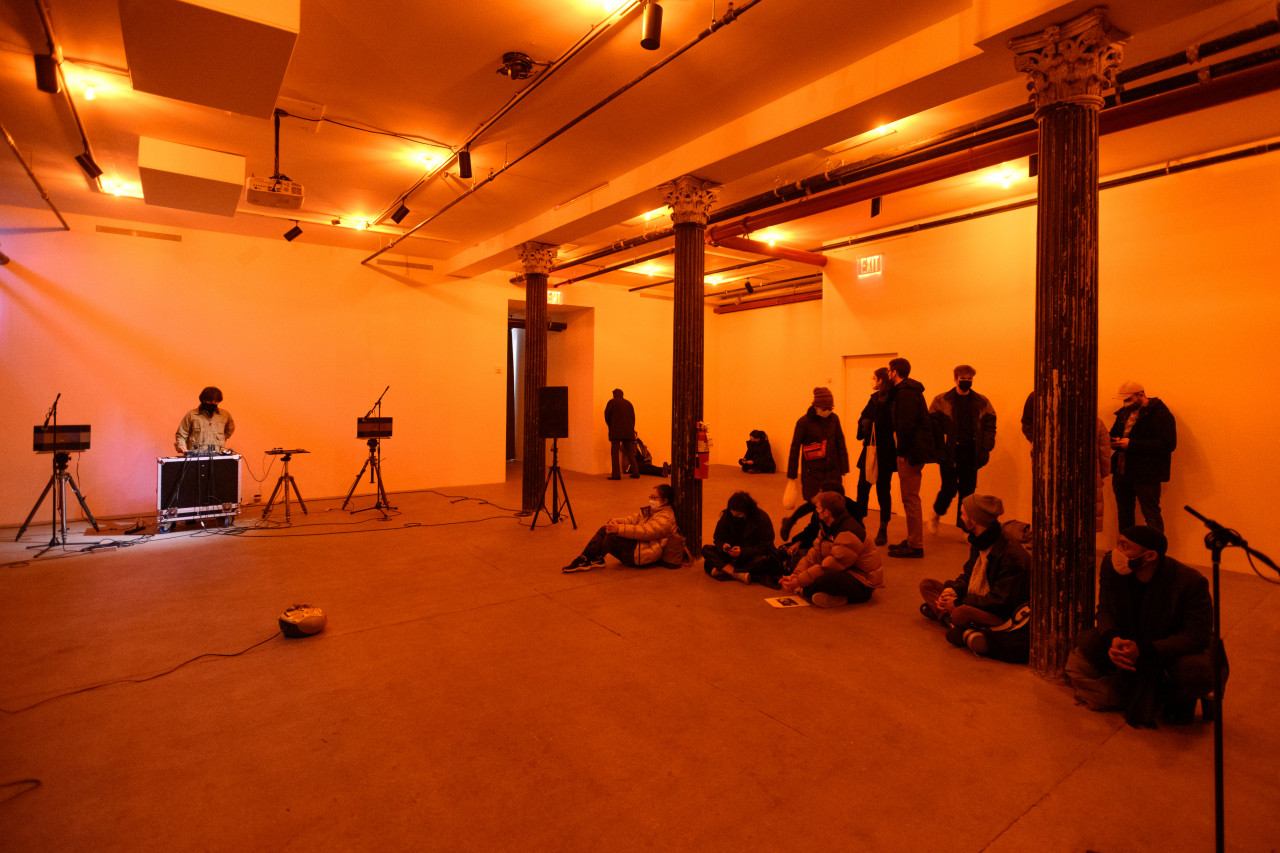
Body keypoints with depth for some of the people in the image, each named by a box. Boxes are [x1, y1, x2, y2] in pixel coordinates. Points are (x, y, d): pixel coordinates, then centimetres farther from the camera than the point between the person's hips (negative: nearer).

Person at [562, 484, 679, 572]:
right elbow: (633, 518, 9)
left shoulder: (666, 518, -14)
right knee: (604, 530, -6)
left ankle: (595, 559, -12)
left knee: (614, 534, -26)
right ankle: (585, 558, -18)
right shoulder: (649, 510, 19)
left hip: (643, 553, -10)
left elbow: (644, 532, -27)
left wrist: (619, 529, -29)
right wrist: (616, 521, -11)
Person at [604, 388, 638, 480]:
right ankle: (635, 473, 8)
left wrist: (610, 427, 13)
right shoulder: (628, 403, 16)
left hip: (616, 431, -5)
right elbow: (633, 418, 13)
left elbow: (607, 416, -1)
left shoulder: (611, 402, 3)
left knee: (615, 452, -5)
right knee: (630, 452, 11)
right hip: (628, 432, 5)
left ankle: (616, 474, -11)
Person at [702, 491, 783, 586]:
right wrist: (722, 546, -22)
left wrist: (743, 551, -29)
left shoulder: (762, 518, -16)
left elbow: (765, 547, -16)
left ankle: (723, 568, -32)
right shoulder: (726, 516, -6)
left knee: (766, 560, -38)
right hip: (732, 554, 3)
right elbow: (717, 538, 3)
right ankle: (738, 574, -34)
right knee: (706, 549, -18)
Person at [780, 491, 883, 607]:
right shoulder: (830, 528, 9)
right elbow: (815, 553, 2)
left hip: (862, 584, -10)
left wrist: (799, 581, -22)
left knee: (824, 580, -38)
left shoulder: (849, 533, -24)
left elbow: (829, 566, -26)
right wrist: (796, 574, -12)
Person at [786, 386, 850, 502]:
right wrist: (791, 476, -1)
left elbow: (841, 445, 13)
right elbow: (795, 449, -2)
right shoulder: (804, 422, -7)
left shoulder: (834, 419, 5)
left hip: (833, 472, 4)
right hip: (812, 474, -4)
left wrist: (844, 469, 10)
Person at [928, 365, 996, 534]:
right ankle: (935, 515, 23)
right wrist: (939, 449, -12)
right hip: (949, 452, -3)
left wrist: (985, 448, -1)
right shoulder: (941, 401, 0)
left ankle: (963, 526, 17)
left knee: (968, 490, 5)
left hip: (970, 454, 3)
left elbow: (990, 426, 10)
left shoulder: (982, 403, 9)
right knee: (949, 488, -4)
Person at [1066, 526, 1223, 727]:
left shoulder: (1191, 582, -25)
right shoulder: (1111, 565, -14)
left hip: (1177, 650, -3)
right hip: (1128, 643, 3)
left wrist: (1143, 650, -36)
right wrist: (1113, 639, -29)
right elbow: (1105, 611, -5)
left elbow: (1197, 635, -25)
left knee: (1198, 673, -37)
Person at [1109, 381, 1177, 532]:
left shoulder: (1160, 413, -11)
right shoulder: (1124, 412, 12)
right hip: (1121, 473, 8)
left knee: (1151, 516, -2)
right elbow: (1114, 434, 25)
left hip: (1146, 475, -7)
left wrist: (1131, 444, -20)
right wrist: (1115, 442, 0)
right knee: (1124, 514, 17)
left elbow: (1168, 445, -19)